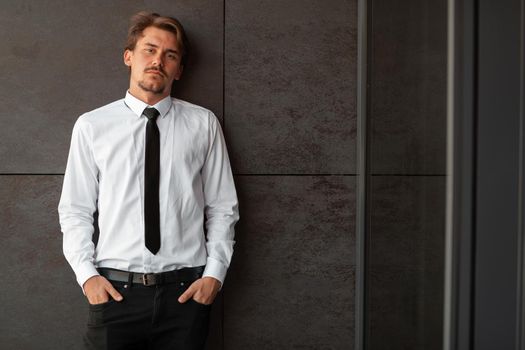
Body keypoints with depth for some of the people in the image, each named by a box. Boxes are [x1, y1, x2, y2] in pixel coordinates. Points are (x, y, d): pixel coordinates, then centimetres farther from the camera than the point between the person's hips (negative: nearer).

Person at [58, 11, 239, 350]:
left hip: (186, 291, 1)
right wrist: (86, 274, -5)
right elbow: (75, 210, 6)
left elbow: (222, 208, 4)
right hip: (114, 290, 0)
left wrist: (215, 273, -4)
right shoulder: (91, 126, 2)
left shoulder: (203, 124, 2)